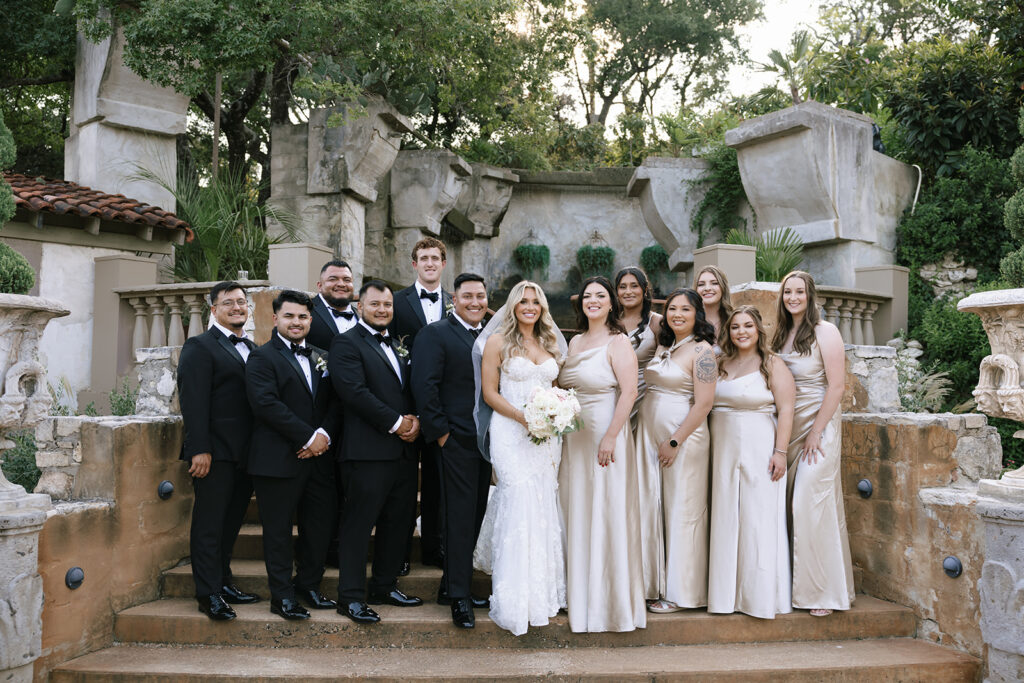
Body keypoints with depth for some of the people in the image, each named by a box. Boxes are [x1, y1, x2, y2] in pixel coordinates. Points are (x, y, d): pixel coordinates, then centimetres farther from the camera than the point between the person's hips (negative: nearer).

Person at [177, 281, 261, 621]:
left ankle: (223, 582, 25)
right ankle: (209, 594, 7)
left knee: (232, 521, 14)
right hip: (216, 453, -7)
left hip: (246, 453, 7)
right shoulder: (200, 347, -4)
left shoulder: (253, 349, 17)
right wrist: (200, 449, -18)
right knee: (209, 525, 0)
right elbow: (193, 401, -11)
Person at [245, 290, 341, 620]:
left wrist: (325, 435, -9)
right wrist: (308, 437, -17)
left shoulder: (321, 358, 16)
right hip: (279, 459, -6)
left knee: (321, 525, 10)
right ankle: (282, 596, 15)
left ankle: (308, 586, 27)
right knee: (279, 530, 3)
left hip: (318, 457, 6)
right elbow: (267, 404, -15)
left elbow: (334, 403, 10)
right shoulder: (262, 357, -3)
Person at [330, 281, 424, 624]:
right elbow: (355, 391, -16)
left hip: (404, 450, 8)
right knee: (358, 524, -1)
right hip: (368, 451, -8)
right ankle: (351, 596, 7)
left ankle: (385, 585, 25)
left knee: (397, 522, 13)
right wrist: (396, 424, -14)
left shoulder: (398, 346, 20)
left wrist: (415, 421, -2)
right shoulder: (346, 343, -4)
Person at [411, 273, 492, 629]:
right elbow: (424, 386, -13)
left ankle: (452, 586, 25)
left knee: (475, 516, 12)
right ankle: (459, 597, 6)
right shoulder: (436, 333, -6)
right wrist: (440, 432, -15)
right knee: (459, 518, -3)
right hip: (457, 440, -7)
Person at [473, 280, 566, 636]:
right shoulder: (498, 342, 0)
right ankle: (518, 599, -3)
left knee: (544, 505, 3)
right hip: (511, 432, -5)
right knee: (521, 503, -12)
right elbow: (489, 392, -3)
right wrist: (523, 417, -15)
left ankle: (544, 589, 17)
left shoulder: (550, 344, 15)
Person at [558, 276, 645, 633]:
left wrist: (610, 438, -20)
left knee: (607, 514, 0)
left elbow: (629, 392, -15)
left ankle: (612, 600, 13)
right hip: (574, 438, 7)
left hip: (605, 434, -7)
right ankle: (580, 593, 25)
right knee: (577, 513, 12)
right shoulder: (575, 342, 14)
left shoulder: (618, 342, -8)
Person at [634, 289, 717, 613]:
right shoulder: (663, 346, 13)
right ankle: (653, 584, 19)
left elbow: (704, 404, -15)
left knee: (681, 511, 1)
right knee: (650, 506, 8)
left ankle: (680, 593, 13)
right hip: (649, 433, 7)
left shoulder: (701, 350, -9)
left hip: (683, 436, -7)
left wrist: (675, 442, -16)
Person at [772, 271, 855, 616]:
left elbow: (836, 385, -11)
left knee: (812, 503, -9)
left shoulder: (825, 331, -6)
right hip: (786, 428, 6)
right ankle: (793, 586, 14)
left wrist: (816, 432, -14)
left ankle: (824, 591, 2)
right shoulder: (780, 334, 13)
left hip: (818, 425, -6)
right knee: (788, 505, 4)